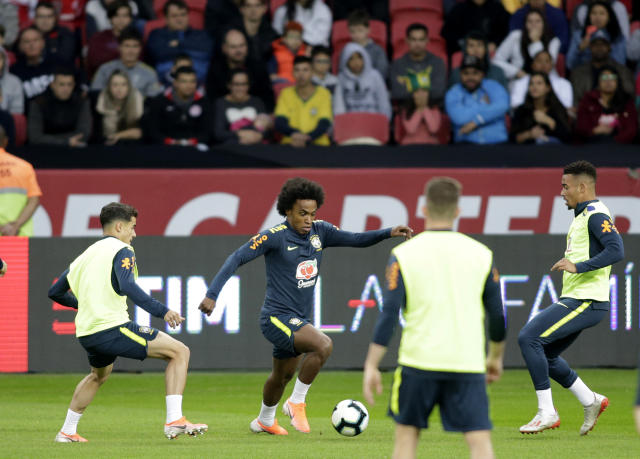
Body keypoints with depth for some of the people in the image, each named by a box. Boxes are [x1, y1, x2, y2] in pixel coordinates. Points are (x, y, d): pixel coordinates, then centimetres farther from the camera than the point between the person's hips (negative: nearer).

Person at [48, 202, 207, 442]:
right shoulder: (121, 250, -3)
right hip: (112, 327, -8)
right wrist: (162, 311, -25)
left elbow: (55, 292, 29)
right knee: (179, 352, -6)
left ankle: (67, 431, 39)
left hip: (86, 333, 8)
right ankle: (174, 420, -19)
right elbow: (127, 286, -22)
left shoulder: (85, 255, 20)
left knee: (99, 374, 39)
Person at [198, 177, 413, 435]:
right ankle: (296, 403, -12)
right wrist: (212, 294, -24)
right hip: (277, 317, -8)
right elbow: (237, 259, -16)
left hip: (298, 321, 8)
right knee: (323, 345, -28)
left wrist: (389, 233, -16)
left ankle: (264, 421, 49)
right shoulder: (274, 237, -15)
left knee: (284, 375, 24)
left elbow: (355, 239, 1)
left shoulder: (319, 231, 3)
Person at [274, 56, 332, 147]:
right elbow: (279, 124, -1)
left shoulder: (323, 94, 4)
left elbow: (324, 125, -7)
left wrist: (305, 140, -26)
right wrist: (295, 133, -24)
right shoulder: (286, 93, 10)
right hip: (289, 144, 1)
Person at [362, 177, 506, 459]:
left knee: (407, 434, 14)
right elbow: (497, 316, 10)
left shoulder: (404, 254, -1)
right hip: (468, 363, 1)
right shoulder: (480, 254, 5)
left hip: (419, 362, -1)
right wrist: (495, 357, 26)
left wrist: (371, 366, -3)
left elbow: (388, 314, -6)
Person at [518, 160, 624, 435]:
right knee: (544, 353, 14)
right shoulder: (582, 214, 19)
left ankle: (547, 412, -13)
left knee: (529, 338, -16)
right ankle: (590, 402, 20)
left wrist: (578, 267, -27)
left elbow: (616, 250, -25)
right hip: (575, 299, 11)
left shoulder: (596, 214, -13)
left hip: (586, 302, -11)